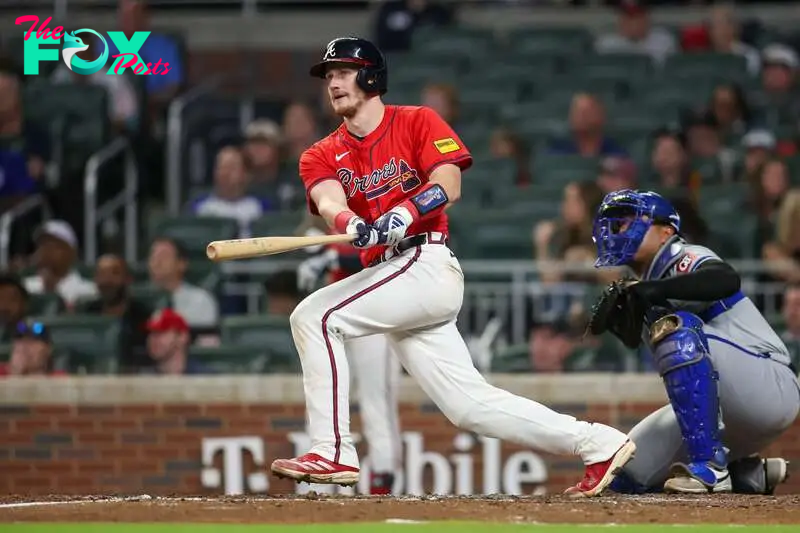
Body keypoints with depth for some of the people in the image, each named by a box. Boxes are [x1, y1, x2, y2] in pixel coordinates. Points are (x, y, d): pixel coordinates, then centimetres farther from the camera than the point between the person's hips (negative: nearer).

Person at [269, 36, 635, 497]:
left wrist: (405, 213, -28)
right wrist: (348, 223, -30)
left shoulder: (417, 122, 5)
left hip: (426, 264, -6)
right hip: (389, 276, 6)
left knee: (314, 316, -20)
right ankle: (598, 444, 9)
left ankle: (333, 451, -20)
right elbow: (328, 200, -6)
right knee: (469, 404, 3)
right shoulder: (322, 156, 16)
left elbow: (449, 186, -10)